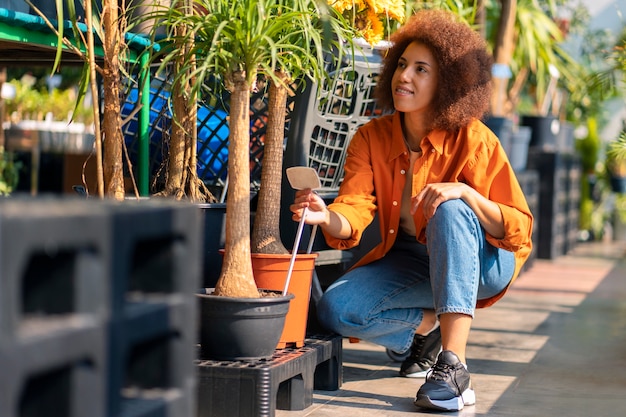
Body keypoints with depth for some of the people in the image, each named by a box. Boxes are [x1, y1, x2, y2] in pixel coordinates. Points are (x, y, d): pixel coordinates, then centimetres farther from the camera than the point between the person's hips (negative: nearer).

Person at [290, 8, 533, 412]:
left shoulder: (473, 141, -18)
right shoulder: (372, 138, -7)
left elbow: (519, 230, -20)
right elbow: (353, 217, -19)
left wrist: (465, 193, -37)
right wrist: (326, 217, -43)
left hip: (481, 262, -3)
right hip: (409, 262, 4)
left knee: (448, 210, -36)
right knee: (335, 309, -22)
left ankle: (454, 365, -40)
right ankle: (429, 325, 5)